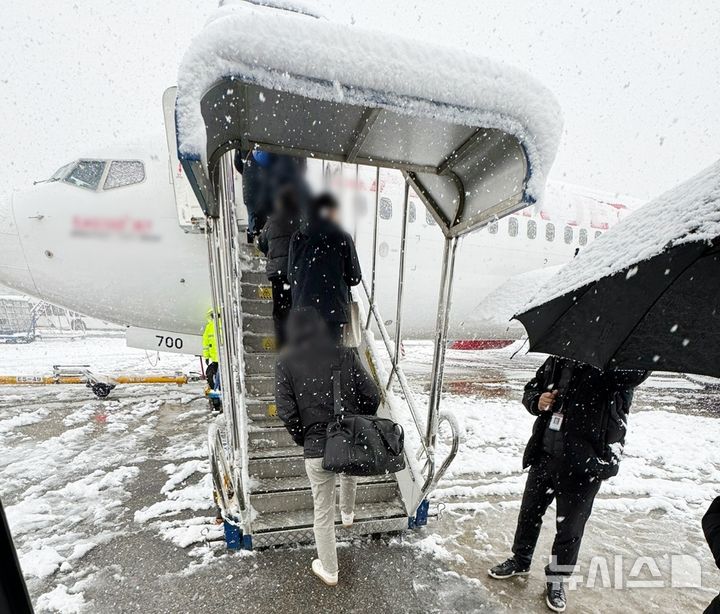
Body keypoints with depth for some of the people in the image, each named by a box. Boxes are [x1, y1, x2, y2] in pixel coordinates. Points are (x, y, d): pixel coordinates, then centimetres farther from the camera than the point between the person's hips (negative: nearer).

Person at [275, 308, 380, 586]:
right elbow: (372, 397, -6)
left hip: (317, 448, -2)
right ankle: (348, 514, 62)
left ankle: (329, 571, 41)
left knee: (323, 511, 21)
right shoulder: (345, 355, -5)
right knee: (349, 472, 37)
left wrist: (302, 438, 5)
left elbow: (286, 411, -12)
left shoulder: (286, 363, -7)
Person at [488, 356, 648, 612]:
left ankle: (557, 578, 41)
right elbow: (531, 389, 11)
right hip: (544, 454, 4)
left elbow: (638, 372, -34)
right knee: (529, 512, 20)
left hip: (585, 464, -4)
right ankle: (520, 561, 44)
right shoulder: (559, 358, 2)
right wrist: (537, 401, -10)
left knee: (570, 527, 14)